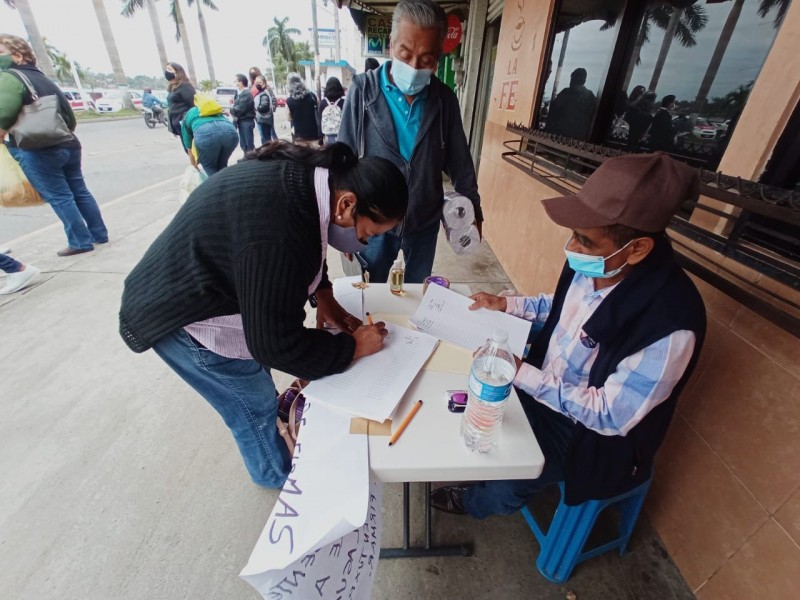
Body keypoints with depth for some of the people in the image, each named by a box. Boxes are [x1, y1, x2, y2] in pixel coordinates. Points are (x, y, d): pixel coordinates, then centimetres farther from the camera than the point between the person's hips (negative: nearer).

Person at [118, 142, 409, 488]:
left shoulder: (303, 176, -10)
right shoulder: (279, 237, -39)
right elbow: (277, 343, -30)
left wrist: (324, 296, -1)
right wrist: (354, 347, -18)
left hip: (199, 287, 8)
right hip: (181, 317, -8)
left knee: (255, 369, 25)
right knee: (255, 407, 9)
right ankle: (277, 475, 37)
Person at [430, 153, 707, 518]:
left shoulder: (669, 325, -35)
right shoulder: (592, 264, -16)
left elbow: (609, 416, -27)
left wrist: (522, 375, -29)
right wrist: (506, 305, -6)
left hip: (592, 430, -5)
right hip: (540, 385, 6)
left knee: (508, 483, -6)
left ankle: (475, 502, 32)